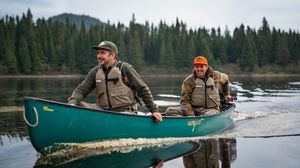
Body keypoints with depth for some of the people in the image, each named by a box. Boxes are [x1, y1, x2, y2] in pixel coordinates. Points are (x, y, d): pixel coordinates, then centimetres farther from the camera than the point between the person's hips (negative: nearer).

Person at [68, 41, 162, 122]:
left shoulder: (124, 68, -3)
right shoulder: (95, 72, 11)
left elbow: (143, 90, -1)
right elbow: (81, 90, 6)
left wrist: (154, 110, -4)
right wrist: (72, 102, -16)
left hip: (125, 111, -4)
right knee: (78, 104, -16)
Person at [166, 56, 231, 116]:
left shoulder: (216, 76, 6)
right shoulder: (188, 81, -4)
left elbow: (225, 78, 30)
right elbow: (185, 100, -8)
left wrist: (227, 94, 39)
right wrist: (191, 115, -22)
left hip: (211, 109, 0)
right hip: (193, 109, 0)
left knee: (209, 115, -41)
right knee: (170, 111, -26)